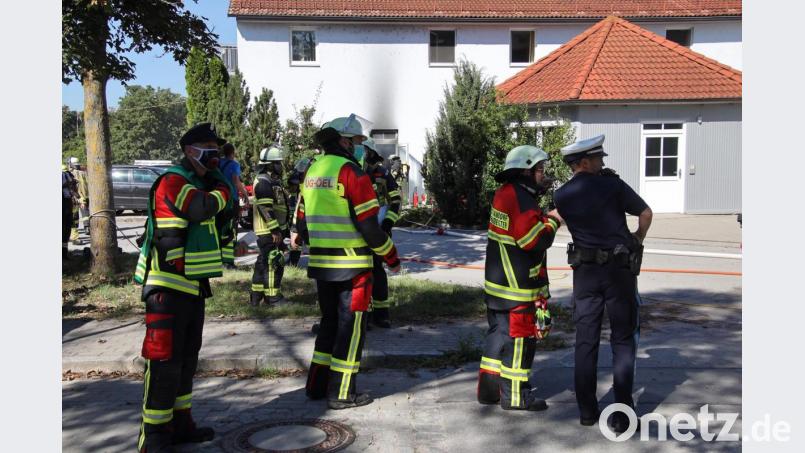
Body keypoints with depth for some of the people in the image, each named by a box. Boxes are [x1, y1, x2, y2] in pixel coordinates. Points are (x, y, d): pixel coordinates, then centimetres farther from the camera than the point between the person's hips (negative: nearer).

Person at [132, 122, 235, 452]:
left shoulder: (201, 184, 18)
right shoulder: (172, 181, -11)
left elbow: (223, 215, 15)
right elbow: (203, 207, -27)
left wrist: (226, 184, 3)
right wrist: (223, 189, -6)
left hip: (192, 284, 10)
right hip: (168, 285, -10)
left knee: (186, 356, 15)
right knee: (164, 358, -8)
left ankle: (180, 424, 27)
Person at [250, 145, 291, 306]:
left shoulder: (273, 181, 18)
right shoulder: (263, 181, -15)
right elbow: (266, 209, -22)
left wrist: (283, 228, 23)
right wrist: (275, 230, -24)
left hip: (274, 230, 11)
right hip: (269, 232, -11)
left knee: (263, 262, 15)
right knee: (274, 263, -6)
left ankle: (256, 295, 23)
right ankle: (272, 296, 1)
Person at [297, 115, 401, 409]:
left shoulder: (312, 171, 11)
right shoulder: (350, 171, -14)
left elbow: (302, 222, 15)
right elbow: (368, 224, -17)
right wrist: (392, 257, -5)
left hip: (321, 264, 8)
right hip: (351, 264, -8)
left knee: (330, 321, 20)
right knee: (351, 326, 4)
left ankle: (317, 385, 27)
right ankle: (341, 394, 11)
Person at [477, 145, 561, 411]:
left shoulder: (505, 193, 12)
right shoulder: (521, 199, -19)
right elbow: (534, 240, -22)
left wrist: (544, 218, 2)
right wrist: (553, 222, -7)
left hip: (499, 281, 10)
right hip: (517, 285, -10)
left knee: (500, 331, 16)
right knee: (519, 336, 1)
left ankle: (490, 388, 24)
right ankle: (515, 395, 12)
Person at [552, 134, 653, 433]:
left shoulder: (561, 196, 0)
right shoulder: (613, 185, -9)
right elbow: (645, 214, 0)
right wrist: (637, 240, 18)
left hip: (585, 271, 3)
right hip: (619, 270, -3)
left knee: (585, 340, 10)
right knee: (623, 340, 6)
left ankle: (587, 411, 15)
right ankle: (622, 414, 6)